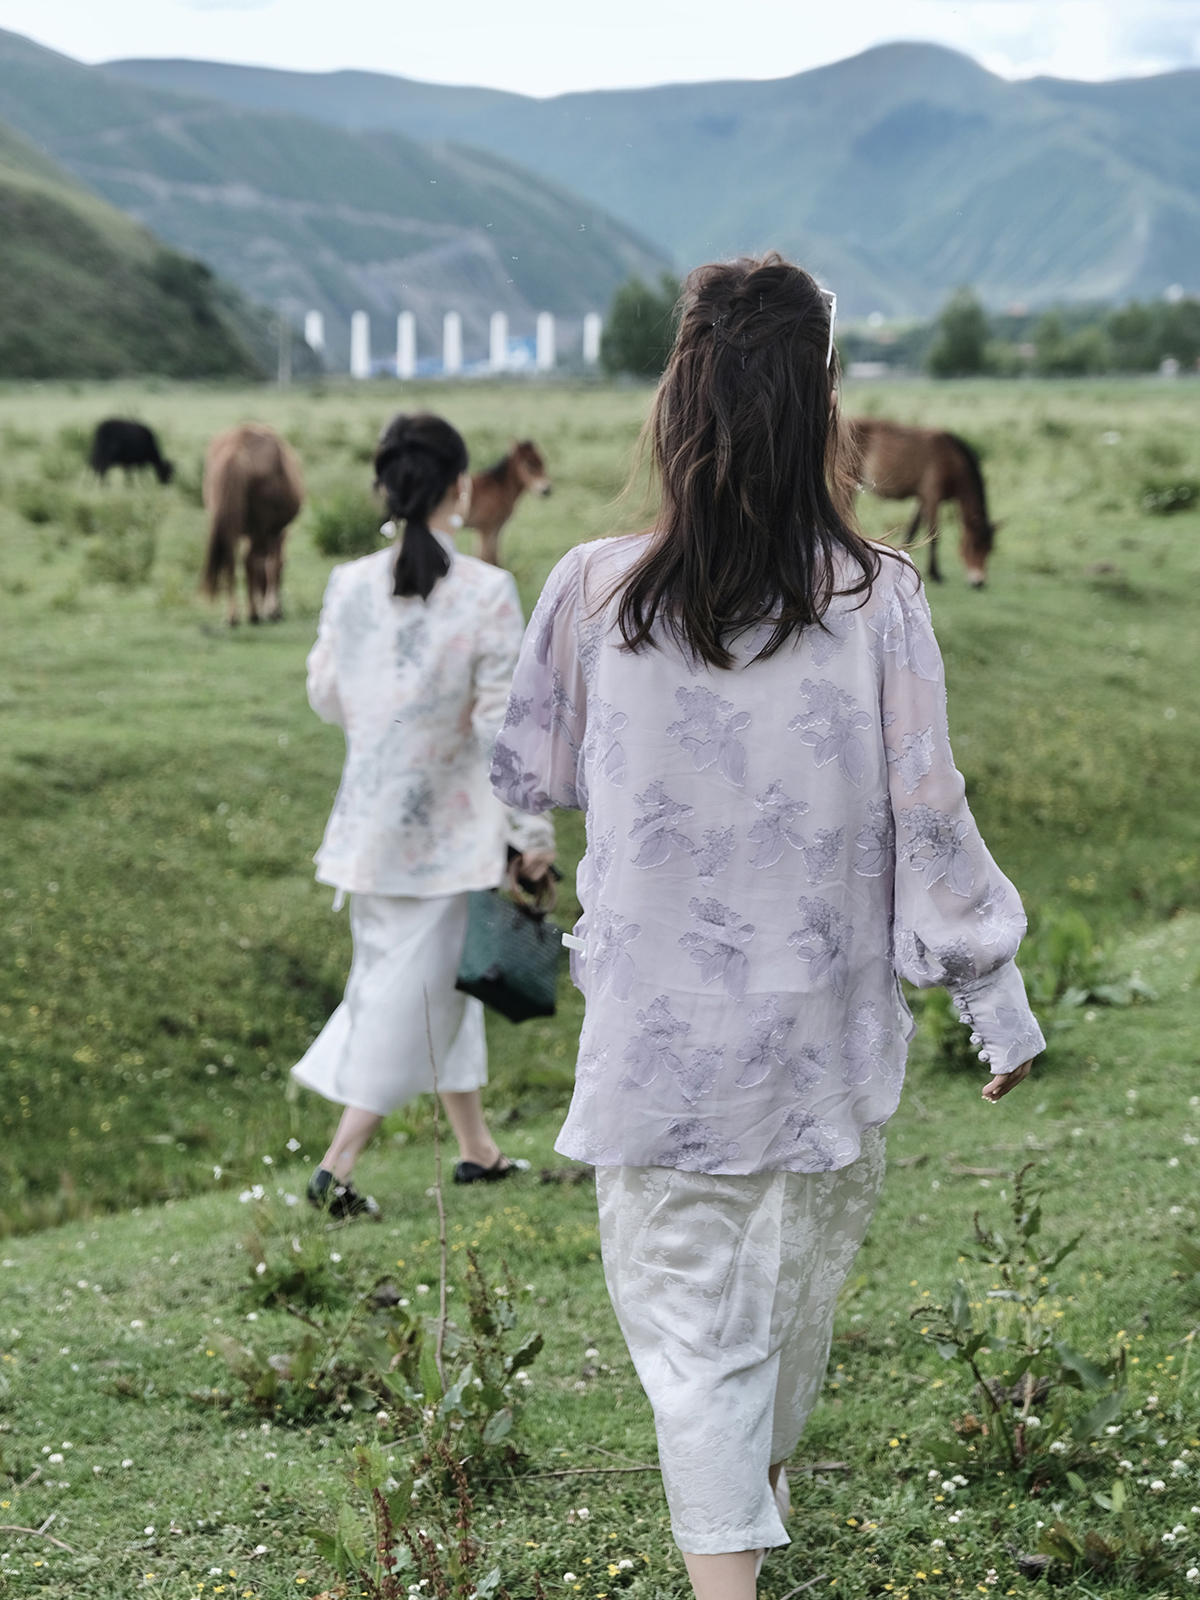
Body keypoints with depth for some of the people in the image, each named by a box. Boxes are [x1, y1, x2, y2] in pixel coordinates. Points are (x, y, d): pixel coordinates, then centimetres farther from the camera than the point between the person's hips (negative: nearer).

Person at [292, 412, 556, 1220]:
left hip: (369, 815, 5)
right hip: (450, 826, -5)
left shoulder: (350, 585, -3)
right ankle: (338, 1166, -2)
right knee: (415, 987, 2)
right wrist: (534, 831, -6)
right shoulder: (486, 592, -16)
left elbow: (325, 695, 8)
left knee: (437, 978, 18)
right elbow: (503, 724, -14)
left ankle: (476, 1145, 30)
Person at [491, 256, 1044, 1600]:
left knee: (690, 1309, 7)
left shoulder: (594, 593, -12)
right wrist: (999, 1002, 3)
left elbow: (527, 776, 4)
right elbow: (928, 821, -9)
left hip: (663, 1034, -2)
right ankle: (766, 1482, 48)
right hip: (825, 1027, 2)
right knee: (801, 1274, 24)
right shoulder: (876, 599, -13)